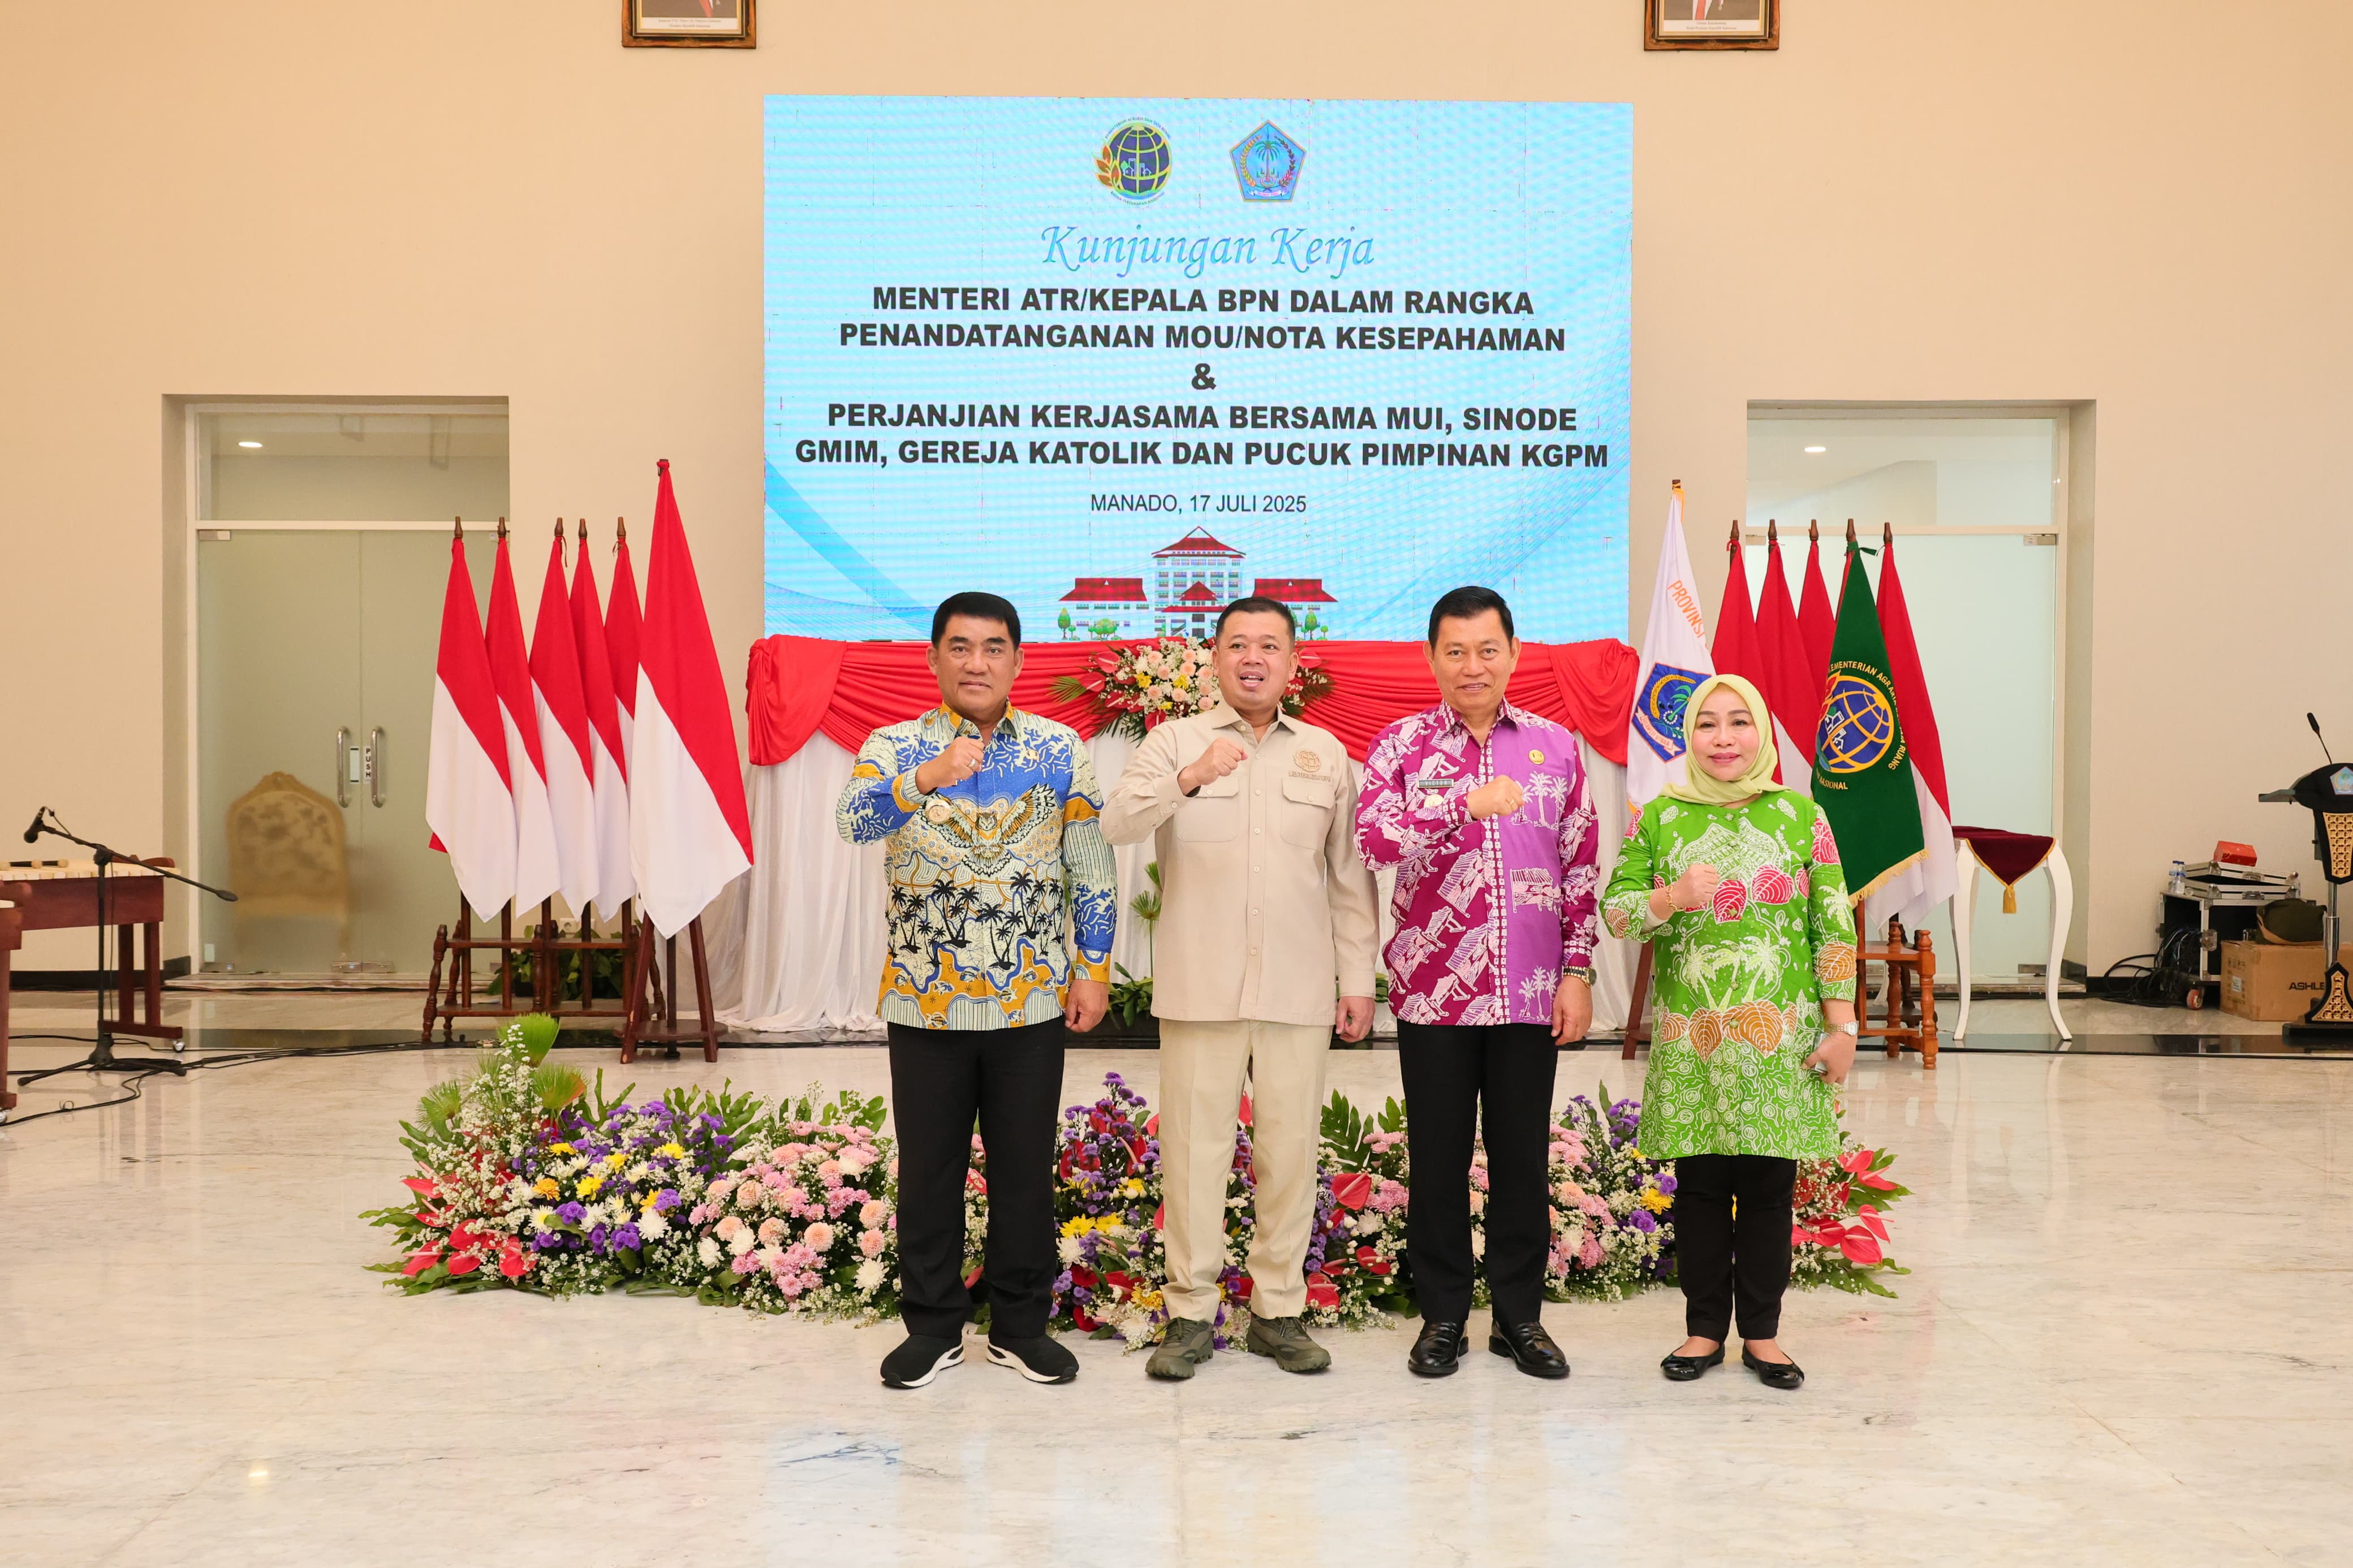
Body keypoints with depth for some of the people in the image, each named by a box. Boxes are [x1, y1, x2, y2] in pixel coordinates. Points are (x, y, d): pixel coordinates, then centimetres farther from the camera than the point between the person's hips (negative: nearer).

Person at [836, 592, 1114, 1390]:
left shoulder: (1062, 749, 2)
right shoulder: (895, 747, -2)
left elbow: (1091, 869, 6)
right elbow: (855, 820, -23)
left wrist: (1093, 970, 2)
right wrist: (925, 779, -41)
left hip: (1031, 998, 1)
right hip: (925, 999, 0)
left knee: (1025, 1167, 9)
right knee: (928, 1167, 9)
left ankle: (1021, 1324, 24)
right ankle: (933, 1326, 24)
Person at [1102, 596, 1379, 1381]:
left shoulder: (1326, 753, 12)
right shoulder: (1176, 740, 5)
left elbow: (1349, 876, 12)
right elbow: (1117, 823, -11)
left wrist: (1359, 978, 8)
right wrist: (1188, 778, -27)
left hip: (1298, 989, 2)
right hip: (1200, 986, -2)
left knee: (1290, 1148, 6)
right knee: (1193, 1147, 2)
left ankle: (1278, 1309, 19)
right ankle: (1190, 1313, 14)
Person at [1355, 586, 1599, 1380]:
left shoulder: (1555, 745, 7)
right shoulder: (1402, 744, 1)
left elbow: (1582, 868, 7)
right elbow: (1374, 837, -16)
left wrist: (1578, 972, 1)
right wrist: (1469, 806, -25)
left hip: (1531, 992, 2)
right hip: (1435, 990, -1)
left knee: (1523, 1158, 10)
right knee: (1439, 1159, 7)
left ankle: (1520, 1315, 24)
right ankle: (1443, 1315, 22)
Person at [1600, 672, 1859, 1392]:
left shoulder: (1802, 816, 5)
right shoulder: (1659, 818, 6)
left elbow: (1835, 927, 4)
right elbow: (1614, 908, 4)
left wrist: (1841, 1026, 0)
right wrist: (1671, 898, -16)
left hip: (1780, 1037, 0)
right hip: (1690, 1039, 0)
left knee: (1769, 1185, 5)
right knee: (1699, 1184, 6)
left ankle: (1761, 1333, 18)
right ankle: (1705, 1329, 19)